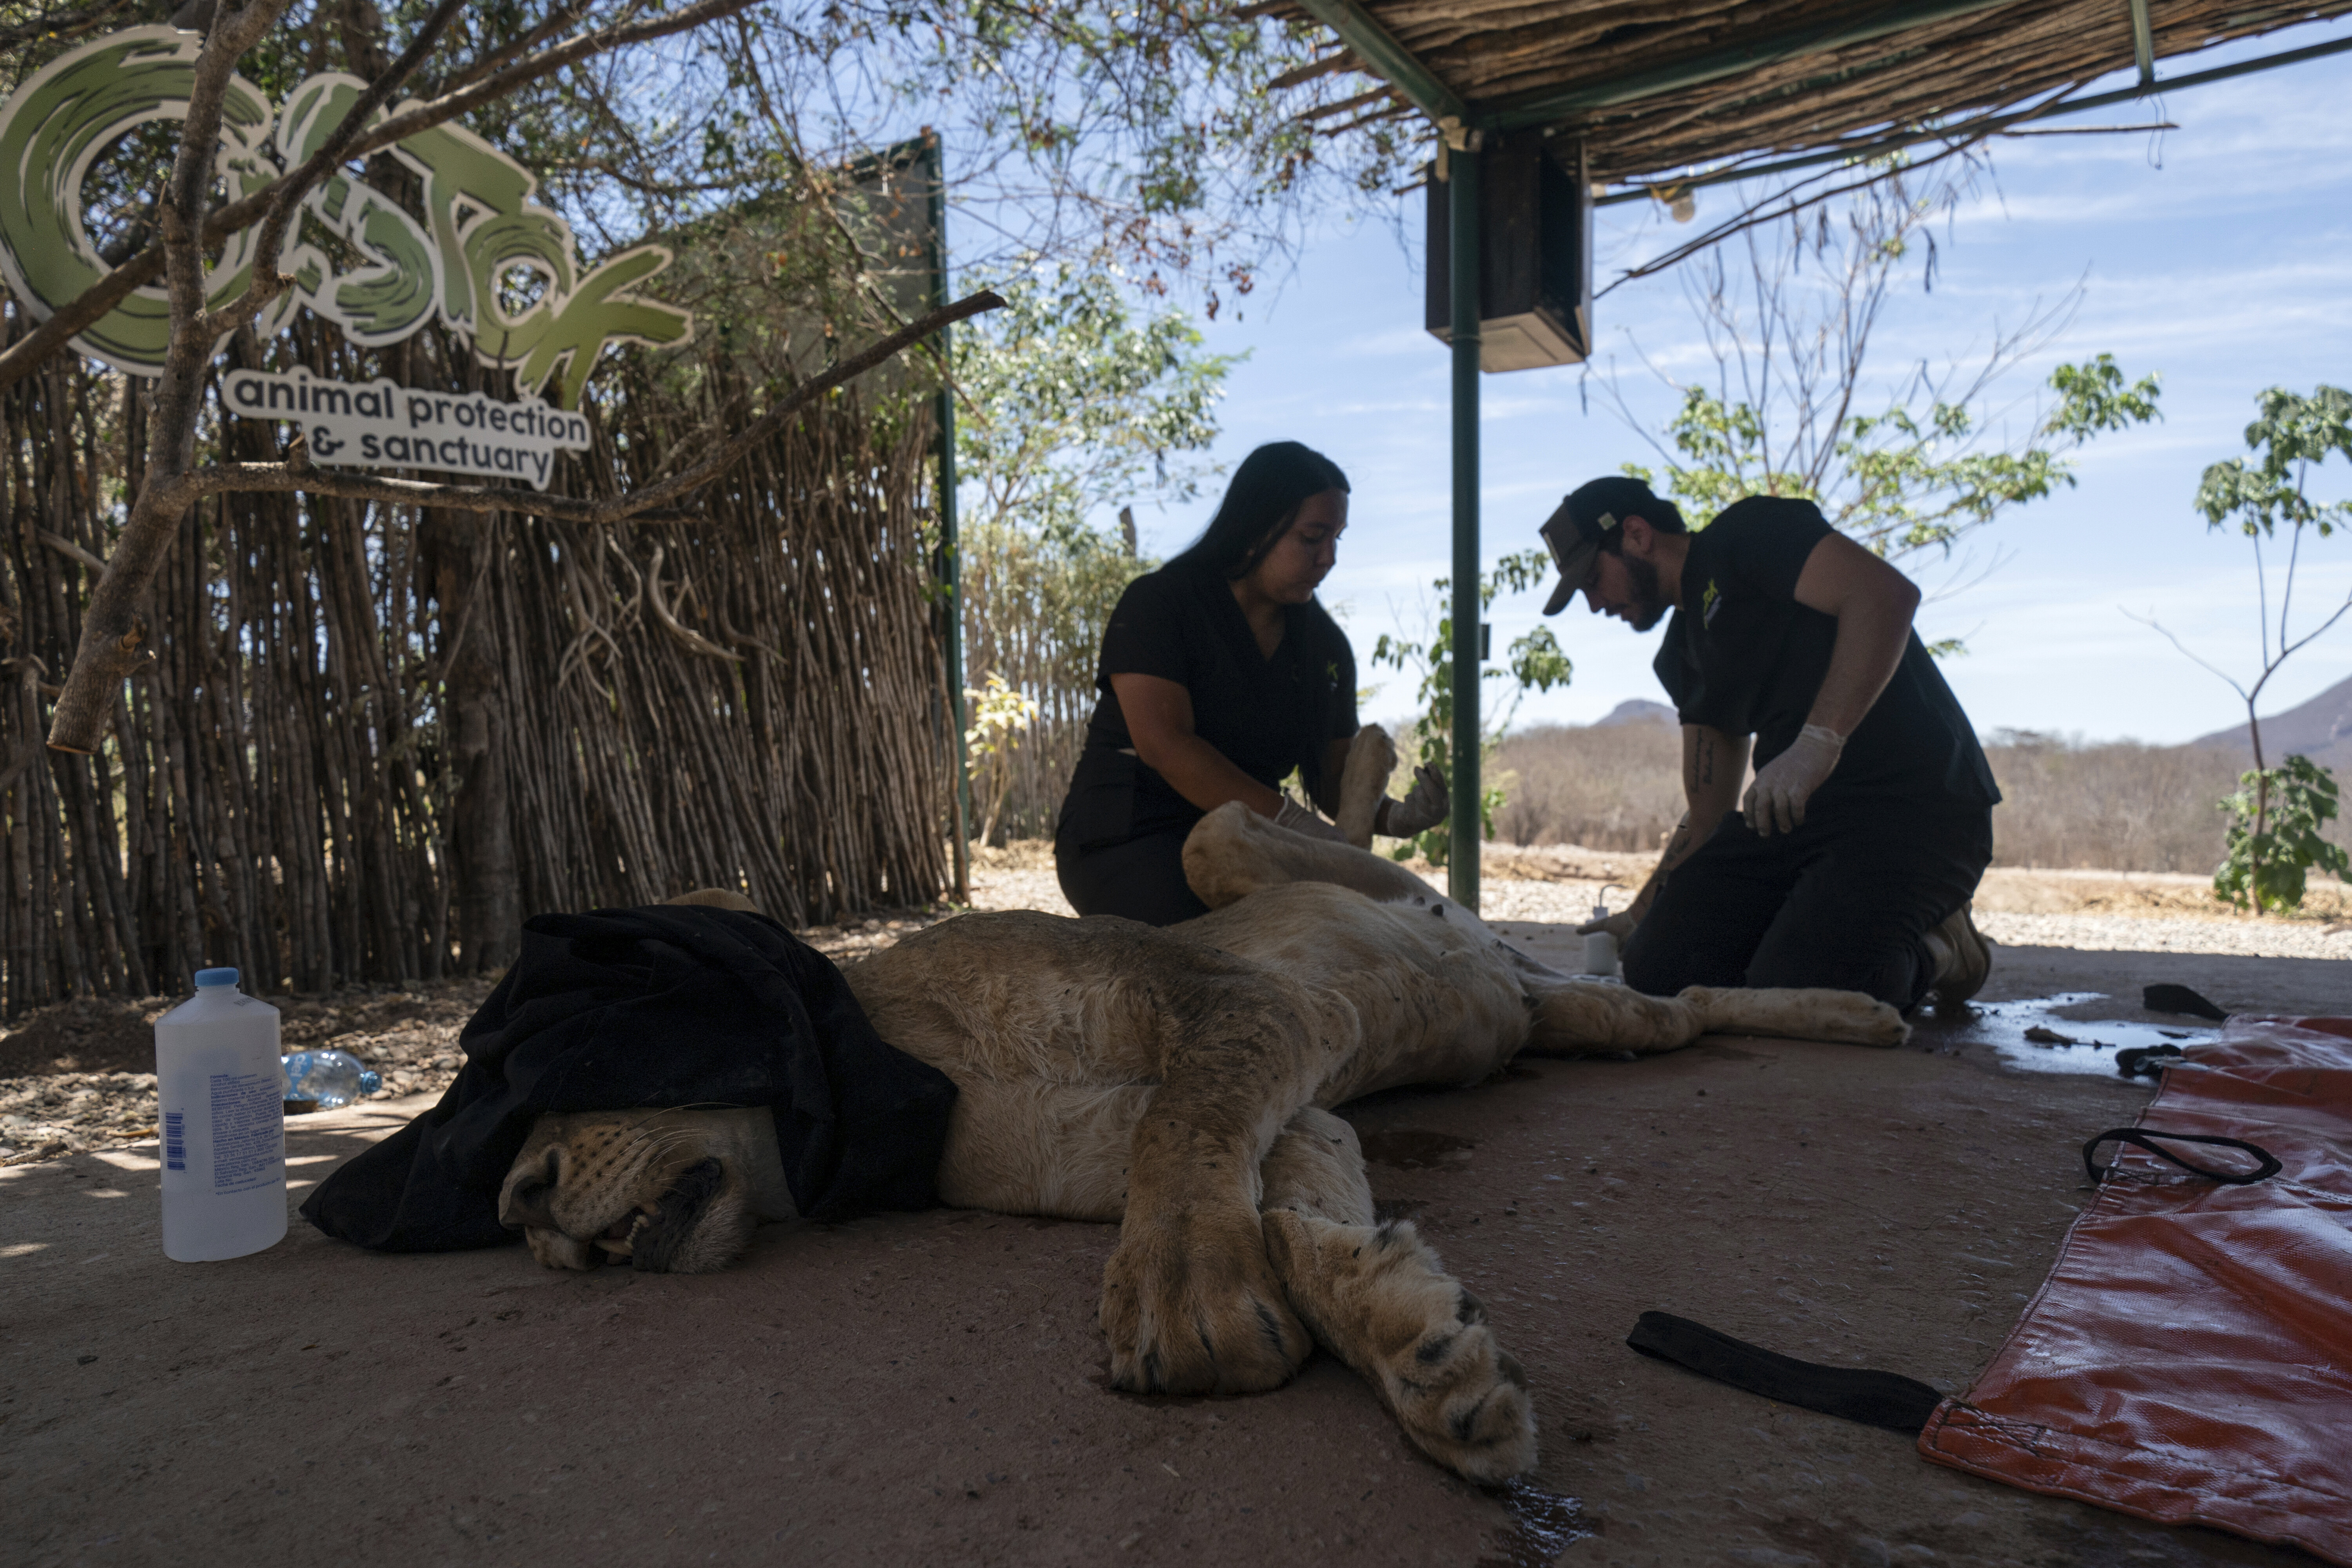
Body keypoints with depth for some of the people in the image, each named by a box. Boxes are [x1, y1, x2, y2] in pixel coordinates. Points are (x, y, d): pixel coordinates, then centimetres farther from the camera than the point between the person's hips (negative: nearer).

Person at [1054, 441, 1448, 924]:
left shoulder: (1325, 645, 8)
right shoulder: (1158, 604, -10)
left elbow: (1335, 779, 7)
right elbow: (1164, 745, -22)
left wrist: (1396, 817, -16)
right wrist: (1293, 821, -28)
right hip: (1129, 841, -6)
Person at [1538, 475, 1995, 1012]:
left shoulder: (1748, 533, -4)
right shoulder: (1683, 652, 20)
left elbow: (1888, 593, -22)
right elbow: (1708, 812, 22)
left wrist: (1817, 743, -31)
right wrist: (1641, 915, 17)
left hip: (1917, 808, -8)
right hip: (1795, 813, 8)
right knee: (1656, 967, -7)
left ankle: (1934, 954, 5)